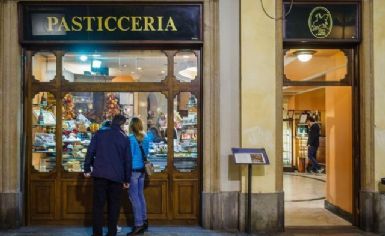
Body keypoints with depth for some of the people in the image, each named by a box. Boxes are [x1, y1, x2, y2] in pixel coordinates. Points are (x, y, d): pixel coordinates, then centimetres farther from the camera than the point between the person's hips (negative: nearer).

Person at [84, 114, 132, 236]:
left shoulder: (99, 133, 4)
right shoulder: (124, 138, 3)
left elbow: (90, 152, -1)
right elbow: (128, 160, 5)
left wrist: (87, 169, 7)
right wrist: (127, 179, 12)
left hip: (99, 174, 0)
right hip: (117, 176, 0)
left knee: (98, 205, 6)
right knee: (114, 206, 10)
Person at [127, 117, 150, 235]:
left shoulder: (131, 138, -13)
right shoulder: (145, 138, 7)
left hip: (133, 170, -7)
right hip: (142, 169, 7)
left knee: (134, 198, -3)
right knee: (141, 196, 16)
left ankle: (138, 225, -2)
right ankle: (144, 221, 23)